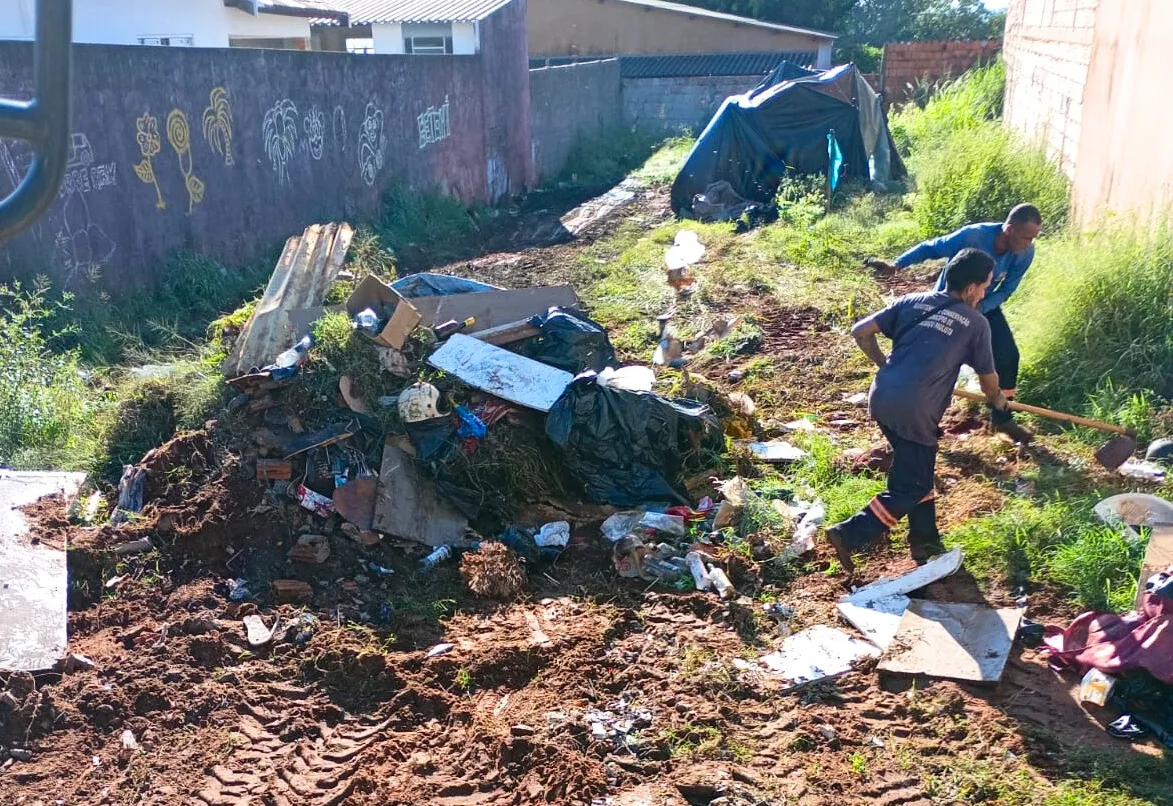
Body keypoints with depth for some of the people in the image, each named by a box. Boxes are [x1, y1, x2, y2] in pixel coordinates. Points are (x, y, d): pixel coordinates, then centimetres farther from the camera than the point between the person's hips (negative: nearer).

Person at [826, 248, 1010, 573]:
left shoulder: (912, 301, 16)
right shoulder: (976, 323, 7)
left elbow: (860, 331, 11)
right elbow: (987, 377, 22)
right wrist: (997, 400, 43)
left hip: (881, 398, 6)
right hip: (913, 410, -6)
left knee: (917, 470, 24)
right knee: (910, 487, 8)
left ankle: (926, 541, 34)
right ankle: (849, 535, 2)